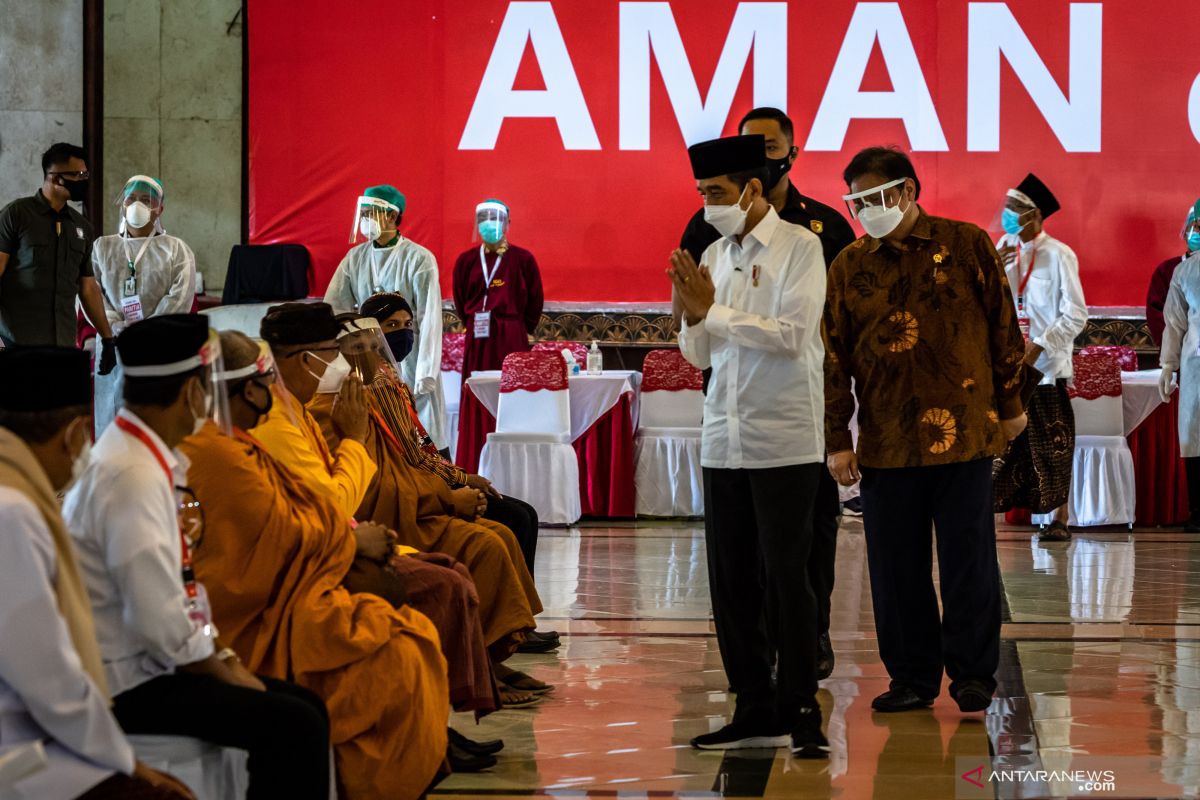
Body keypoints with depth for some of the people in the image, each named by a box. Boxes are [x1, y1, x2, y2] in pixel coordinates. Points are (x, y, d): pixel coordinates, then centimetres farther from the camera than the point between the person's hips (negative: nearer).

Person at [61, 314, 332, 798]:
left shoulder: (144, 458, 8)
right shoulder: (132, 477, -22)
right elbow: (162, 623, -25)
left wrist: (223, 655, 7)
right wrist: (226, 673, -10)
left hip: (143, 663, 10)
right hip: (124, 686, -10)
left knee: (306, 705, 7)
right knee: (292, 724, -17)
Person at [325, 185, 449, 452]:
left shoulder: (420, 259, -7)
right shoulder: (355, 258, 7)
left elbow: (430, 319, -10)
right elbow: (334, 310, 6)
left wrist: (426, 373, -15)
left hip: (409, 357, -4)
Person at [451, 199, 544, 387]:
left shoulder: (523, 258, -1)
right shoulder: (466, 260, 6)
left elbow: (535, 300, 5)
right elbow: (460, 300, 16)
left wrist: (524, 330, 9)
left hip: (512, 339, -2)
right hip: (477, 339, 2)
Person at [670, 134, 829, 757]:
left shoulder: (799, 248, -4)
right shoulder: (713, 255, 12)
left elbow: (792, 335, -16)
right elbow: (699, 355, 14)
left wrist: (713, 312, -11)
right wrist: (691, 314, -6)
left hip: (784, 442, -6)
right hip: (723, 441, 6)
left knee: (785, 578, -2)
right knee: (731, 580, 8)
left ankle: (799, 713, 6)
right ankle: (756, 712, 17)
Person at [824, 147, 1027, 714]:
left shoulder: (967, 245, 1)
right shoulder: (849, 266, 7)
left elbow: (1003, 326, 6)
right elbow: (834, 357, 7)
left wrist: (1009, 404, 7)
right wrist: (838, 441, 4)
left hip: (964, 433, -2)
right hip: (885, 443, 2)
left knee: (968, 559, 2)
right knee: (896, 567, 5)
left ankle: (972, 672, 15)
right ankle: (912, 678, 16)